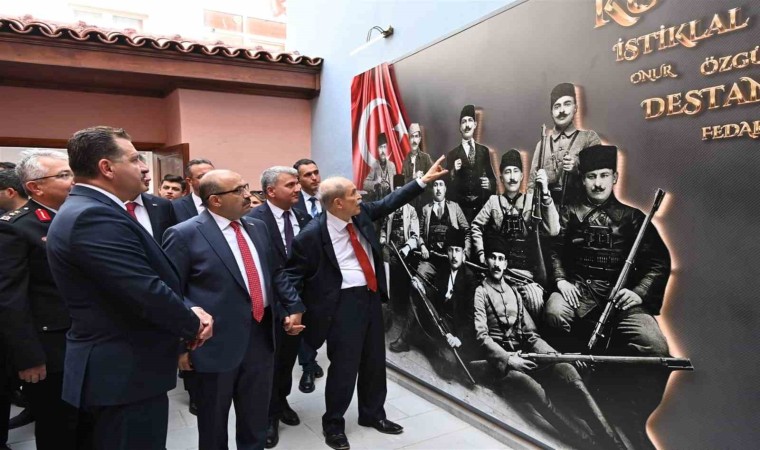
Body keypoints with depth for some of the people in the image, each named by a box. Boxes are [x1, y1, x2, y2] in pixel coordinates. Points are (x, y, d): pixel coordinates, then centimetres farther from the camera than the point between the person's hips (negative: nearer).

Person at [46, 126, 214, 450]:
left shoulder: (88, 211, 10)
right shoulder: (95, 217, -23)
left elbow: (148, 281, 9)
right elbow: (147, 292, -28)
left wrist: (186, 316, -3)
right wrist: (193, 324, -10)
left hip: (118, 368, 10)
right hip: (125, 374, -10)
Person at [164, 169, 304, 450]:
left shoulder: (257, 228, 8)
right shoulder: (185, 235, -12)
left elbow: (274, 274, 15)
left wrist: (293, 306, 7)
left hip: (261, 336, 6)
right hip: (217, 343, -5)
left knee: (256, 419, 21)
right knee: (214, 422, 16)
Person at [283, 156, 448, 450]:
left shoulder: (362, 214, 1)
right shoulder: (311, 236, -17)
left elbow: (389, 203, 13)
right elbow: (292, 274, -8)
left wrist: (424, 180, 10)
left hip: (371, 297, 7)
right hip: (343, 303, -7)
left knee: (375, 362, 18)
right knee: (344, 366, 4)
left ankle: (372, 414, 40)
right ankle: (333, 423, 29)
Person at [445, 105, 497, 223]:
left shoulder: (484, 151, 12)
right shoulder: (452, 154, 4)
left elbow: (491, 176, 15)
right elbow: (449, 185, 1)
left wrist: (490, 184, -6)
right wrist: (453, 172, -17)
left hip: (483, 204, 2)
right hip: (461, 206, -2)